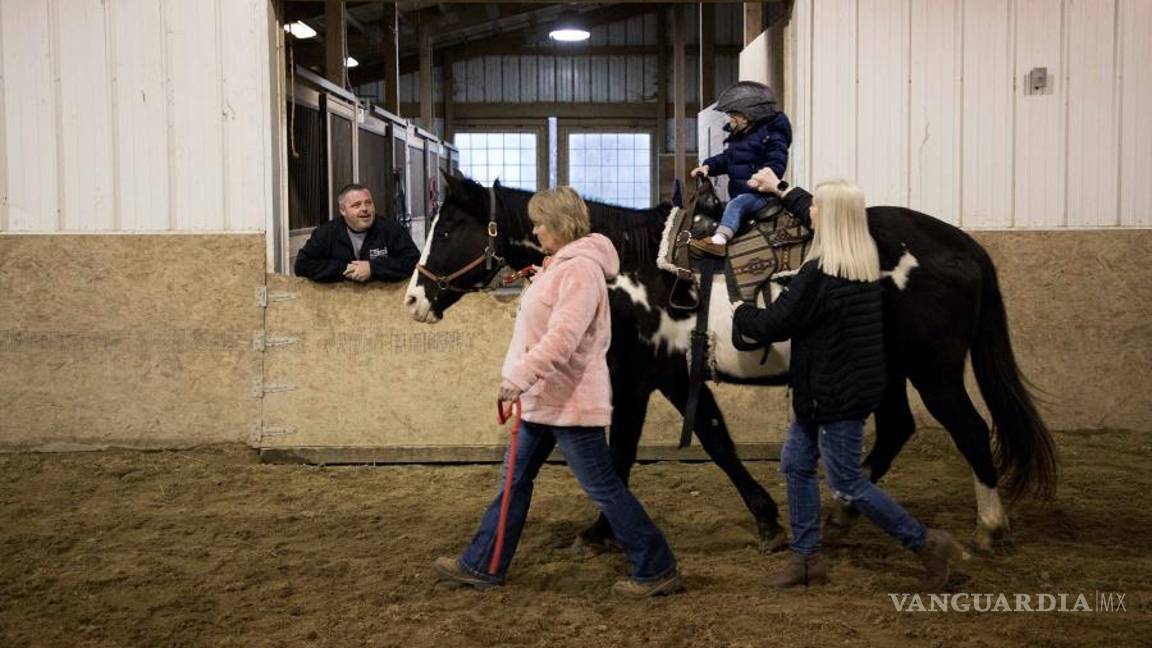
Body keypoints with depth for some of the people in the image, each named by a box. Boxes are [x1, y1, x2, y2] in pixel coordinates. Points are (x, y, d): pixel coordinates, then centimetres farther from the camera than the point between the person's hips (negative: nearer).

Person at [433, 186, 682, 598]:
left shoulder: (581, 269, -20)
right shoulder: (560, 265, 14)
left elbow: (562, 337, -33)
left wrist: (519, 377, -36)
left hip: (569, 402, -11)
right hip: (544, 397, 11)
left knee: (602, 488, -3)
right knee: (516, 478, 15)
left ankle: (657, 571, 8)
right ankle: (481, 565, 25)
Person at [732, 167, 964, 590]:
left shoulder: (818, 274, -25)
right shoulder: (865, 261, 4)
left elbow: (776, 324, -18)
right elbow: (826, 218, 24)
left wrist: (739, 313, 2)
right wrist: (781, 189, 33)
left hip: (835, 392, -10)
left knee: (846, 483, 1)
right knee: (796, 465, 17)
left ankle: (926, 543, 10)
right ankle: (806, 558, 25)